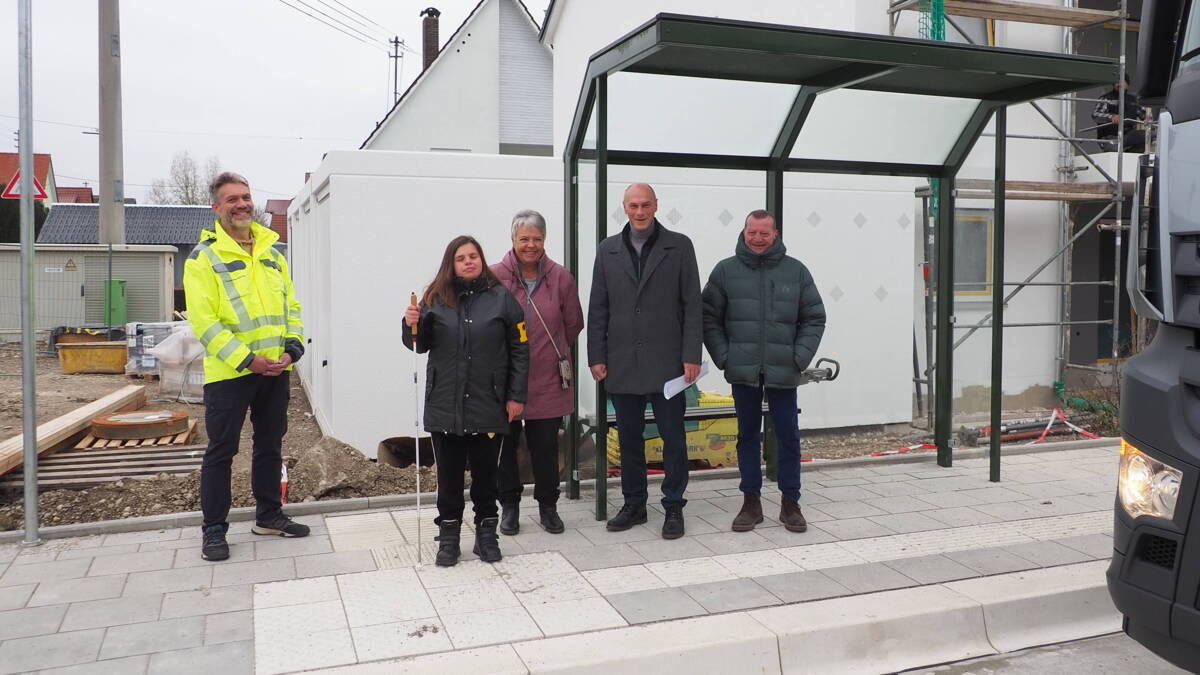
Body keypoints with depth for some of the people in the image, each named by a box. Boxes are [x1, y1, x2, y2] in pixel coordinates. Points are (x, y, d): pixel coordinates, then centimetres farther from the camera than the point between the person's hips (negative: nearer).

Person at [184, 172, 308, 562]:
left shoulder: (271, 252, 13)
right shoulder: (204, 256, -7)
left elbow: (290, 304, 12)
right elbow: (204, 320, -14)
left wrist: (292, 347, -4)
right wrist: (246, 360, -20)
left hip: (276, 371, 6)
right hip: (229, 373, -6)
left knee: (270, 445, 16)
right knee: (221, 451, 3)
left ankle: (269, 515, 30)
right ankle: (214, 530, 14)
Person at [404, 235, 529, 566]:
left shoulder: (501, 297, -1)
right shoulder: (436, 298, 5)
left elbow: (519, 349, -1)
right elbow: (421, 346, 10)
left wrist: (516, 396, -4)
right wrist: (412, 325, -11)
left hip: (488, 405, -1)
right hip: (445, 405, 1)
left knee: (485, 471, 10)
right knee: (449, 474, 8)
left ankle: (486, 533, 24)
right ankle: (449, 536, 20)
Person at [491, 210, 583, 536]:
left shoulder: (561, 277, 0)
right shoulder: (495, 276, -6)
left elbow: (574, 324, 11)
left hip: (548, 380, 1)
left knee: (545, 447, 9)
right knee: (505, 445, 9)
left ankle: (547, 505, 25)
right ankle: (509, 505, 26)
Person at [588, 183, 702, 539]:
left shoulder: (679, 246, 1)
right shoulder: (608, 250, 9)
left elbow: (692, 305, -2)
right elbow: (597, 309, 9)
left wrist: (691, 356, -8)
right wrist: (596, 356, 2)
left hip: (666, 363, -2)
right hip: (622, 363, 3)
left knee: (673, 438, 4)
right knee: (629, 439, 12)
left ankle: (673, 507, 17)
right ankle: (634, 504, 25)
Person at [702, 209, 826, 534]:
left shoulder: (796, 271, 3)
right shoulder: (726, 270, 2)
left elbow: (814, 319, 6)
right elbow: (709, 318, 5)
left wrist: (800, 358, -4)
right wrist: (723, 357, -4)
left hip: (783, 372, 0)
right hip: (743, 372, 0)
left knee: (789, 436, 5)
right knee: (748, 436, 10)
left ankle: (790, 503, 19)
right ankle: (751, 501, 20)